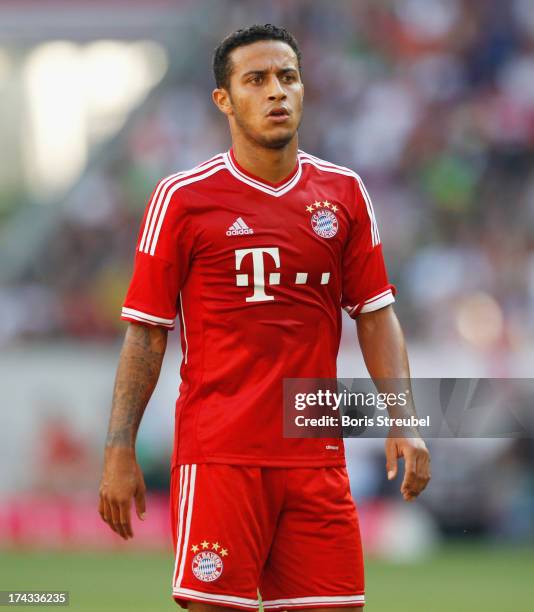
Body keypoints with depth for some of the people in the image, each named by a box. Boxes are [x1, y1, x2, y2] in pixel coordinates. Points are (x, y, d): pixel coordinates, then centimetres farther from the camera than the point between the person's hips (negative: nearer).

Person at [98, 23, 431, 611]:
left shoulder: (343, 192, 10)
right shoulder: (183, 197, -1)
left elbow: (375, 314, 13)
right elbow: (145, 333, 1)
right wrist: (119, 452, -5)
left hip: (316, 452, 3)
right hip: (217, 451, -3)